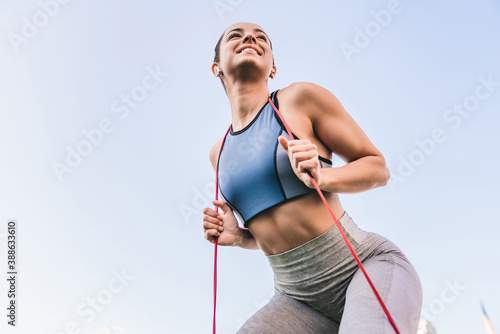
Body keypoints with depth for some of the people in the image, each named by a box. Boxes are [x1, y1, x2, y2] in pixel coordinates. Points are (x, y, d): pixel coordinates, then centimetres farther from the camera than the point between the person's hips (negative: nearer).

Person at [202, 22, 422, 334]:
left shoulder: (300, 98, -3)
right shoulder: (219, 152, 11)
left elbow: (378, 168, 0)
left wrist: (322, 177, -18)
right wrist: (237, 235, -1)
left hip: (368, 265, -4)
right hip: (298, 296, 5)